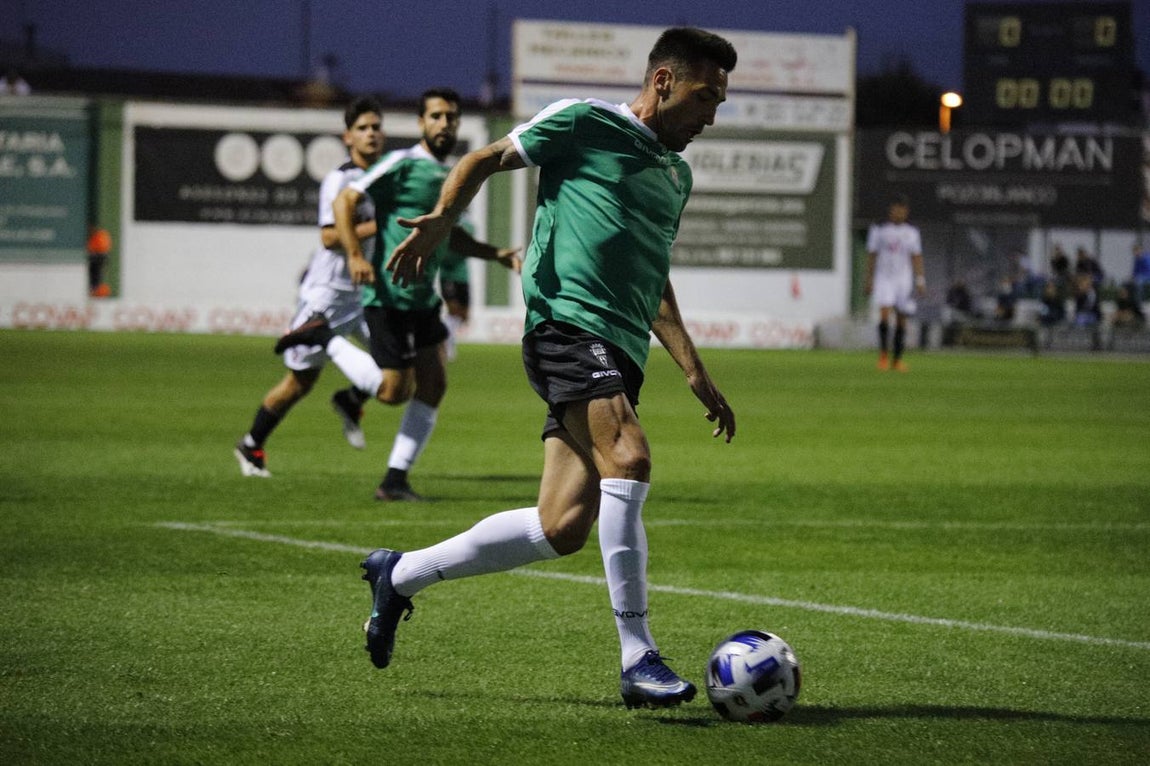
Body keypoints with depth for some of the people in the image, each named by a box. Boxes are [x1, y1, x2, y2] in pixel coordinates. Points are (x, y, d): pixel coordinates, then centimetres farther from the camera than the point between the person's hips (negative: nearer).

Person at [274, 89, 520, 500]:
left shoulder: (453, 175, 14)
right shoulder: (402, 164, -11)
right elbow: (345, 200, -14)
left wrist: (497, 254, 22)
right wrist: (356, 257, -24)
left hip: (423, 297, 8)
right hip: (388, 296, -8)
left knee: (434, 384, 1)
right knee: (395, 391, -5)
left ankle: (395, 479, 8)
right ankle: (326, 337, 13)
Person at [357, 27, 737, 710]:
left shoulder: (677, 173, 25)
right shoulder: (586, 123, 2)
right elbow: (486, 161, 4)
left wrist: (694, 370, 29)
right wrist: (442, 219, -14)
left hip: (620, 351, 8)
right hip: (568, 318, -8)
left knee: (561, 529, 0)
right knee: (628, 457, -29)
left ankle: (401, 575, 19)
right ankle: (639, 661, -29)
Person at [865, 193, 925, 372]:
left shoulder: (912, 232, 8)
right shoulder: (879, 230, 3)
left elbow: (916, 257, 9)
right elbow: (871, 256, 6)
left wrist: (920, 281, 0)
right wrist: (869, 281, 4)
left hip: (904, 278, 2)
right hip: (884, 278, -2)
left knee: (901, 320, 2)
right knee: (885, 314, -19)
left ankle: (896, 360, 9)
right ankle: (884, 353, -7)